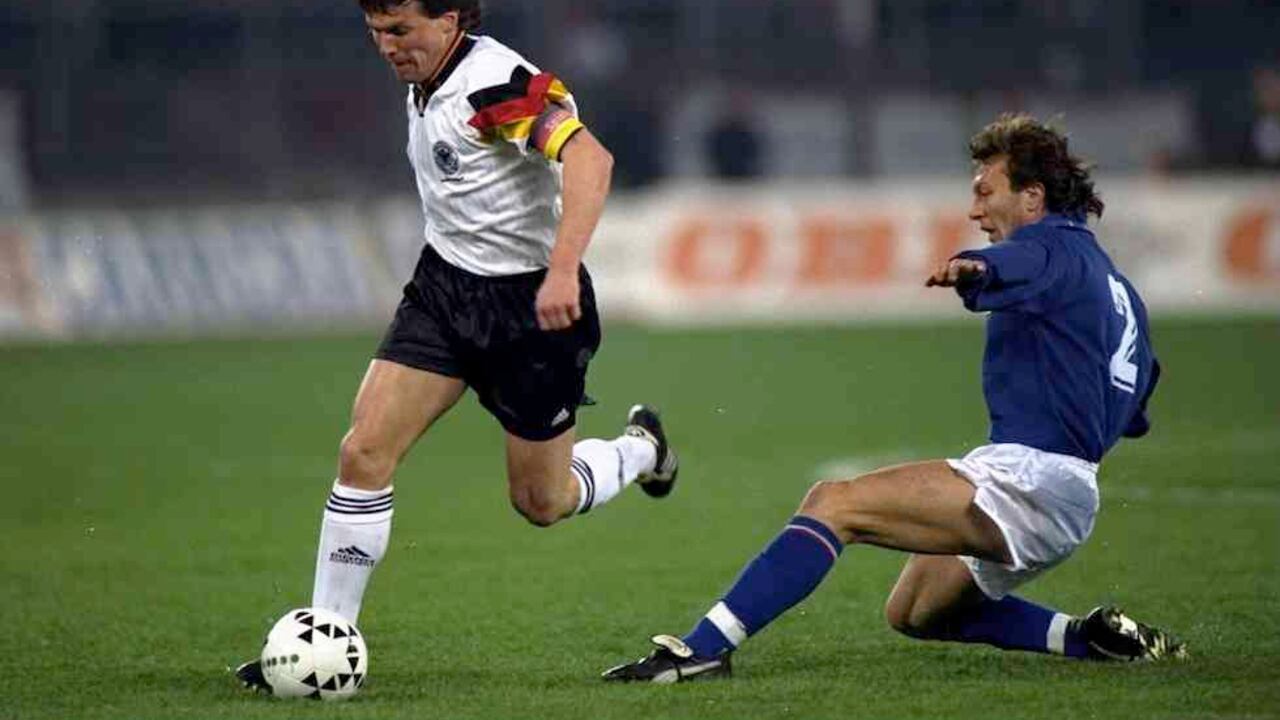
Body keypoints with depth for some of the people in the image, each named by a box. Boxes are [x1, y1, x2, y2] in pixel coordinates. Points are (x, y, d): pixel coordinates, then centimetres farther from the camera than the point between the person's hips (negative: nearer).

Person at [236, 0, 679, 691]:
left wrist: (562, 270, -47)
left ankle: (639, 450, 41)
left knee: (541, 502, 8)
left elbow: (587, 157, -37)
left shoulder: (497, 83, -24)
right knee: (364, 450, -8)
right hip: (444, 287, 7)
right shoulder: (425, 85, 4)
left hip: (531, 301, -7)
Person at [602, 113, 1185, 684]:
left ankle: (704, 647, -30)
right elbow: (1134, 415, 34)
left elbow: (1016, 266, -33)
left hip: (1024, 478, -11)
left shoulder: (1056, 247, -5)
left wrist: (976, 270, -56)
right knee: (912, 612, 26)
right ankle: (1089, 638, 16)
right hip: (1069, 506, 11)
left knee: (833, 504, -18)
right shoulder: (1112, 283, 25)